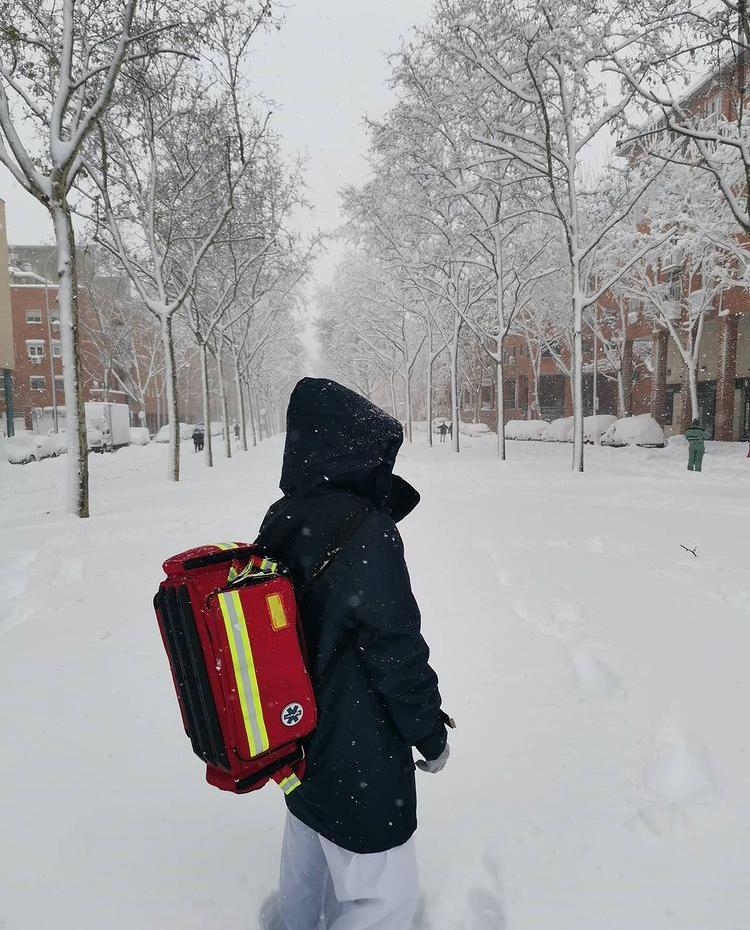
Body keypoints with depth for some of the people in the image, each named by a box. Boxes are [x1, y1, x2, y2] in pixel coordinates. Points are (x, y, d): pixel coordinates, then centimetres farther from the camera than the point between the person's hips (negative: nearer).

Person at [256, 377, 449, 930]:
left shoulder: (282, 521, -4)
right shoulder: (367, 533, -27)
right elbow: (397, 654, -20)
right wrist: (432, 736, -8)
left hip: (297, 739, 8)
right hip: (358, 759, -8)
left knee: (306, 862, 30)